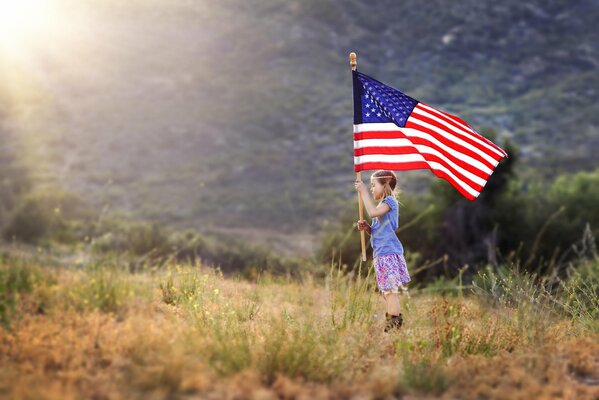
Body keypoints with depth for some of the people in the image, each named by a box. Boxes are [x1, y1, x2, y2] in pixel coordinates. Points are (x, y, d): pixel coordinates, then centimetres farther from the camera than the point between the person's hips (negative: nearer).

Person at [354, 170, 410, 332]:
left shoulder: (390, 202, -8)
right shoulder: (383, 205, 21)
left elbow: (372, 212, -27)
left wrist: (364, 191, -20)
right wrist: (367, 227, 6)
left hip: (389, 253, -10)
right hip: (382, 254, 10)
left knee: (390, 290, -12)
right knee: (387, 291, 13)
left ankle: (393, 323, -12)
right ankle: (396, 320, 18)